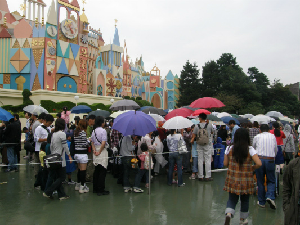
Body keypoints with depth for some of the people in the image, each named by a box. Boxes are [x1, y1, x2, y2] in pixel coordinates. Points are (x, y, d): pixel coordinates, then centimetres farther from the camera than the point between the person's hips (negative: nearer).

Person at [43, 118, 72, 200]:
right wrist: (70, 156, -6)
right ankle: (48, 192, -1)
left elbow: (51, 146, 13)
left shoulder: (53, 134, 9)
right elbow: (65, 146, -14)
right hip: (60, 158, -8)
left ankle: (61, 194, 15)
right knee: (62, 177, 1)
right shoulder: (62, 133, -14)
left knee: (58, 177, 11)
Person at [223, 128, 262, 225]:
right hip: (246, 180, -1)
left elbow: (225, 163, 1)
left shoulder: (229, 149, -4)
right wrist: (252, 169, 1)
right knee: (245, 200, 18)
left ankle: (229, 213, -13)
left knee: (232, 199, 12)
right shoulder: (250, 149, -10)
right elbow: (259, 163, -17)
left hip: (232, 179, 1)